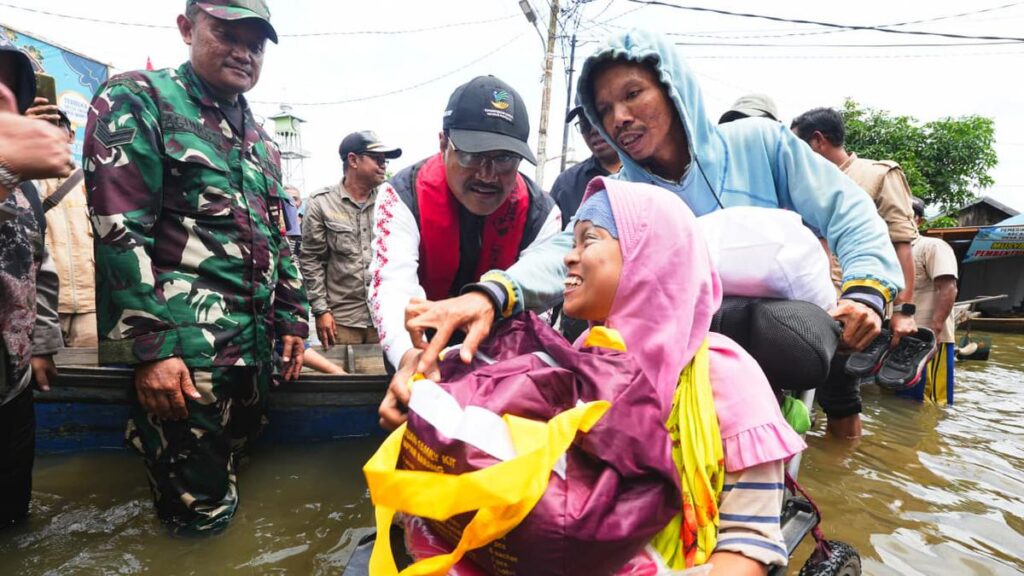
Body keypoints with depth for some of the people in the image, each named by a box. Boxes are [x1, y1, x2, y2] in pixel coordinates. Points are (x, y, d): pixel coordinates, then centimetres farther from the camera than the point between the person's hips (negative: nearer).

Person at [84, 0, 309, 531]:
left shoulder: (260, 140, 18)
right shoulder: (137, 100, -3)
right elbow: (119, 230, -13)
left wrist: (291, 318, 13)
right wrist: (151, 346, -18)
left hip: (254, 346, 7)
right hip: (183, 349, -7)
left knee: (222, 495, 17)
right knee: (199, 513, -1)